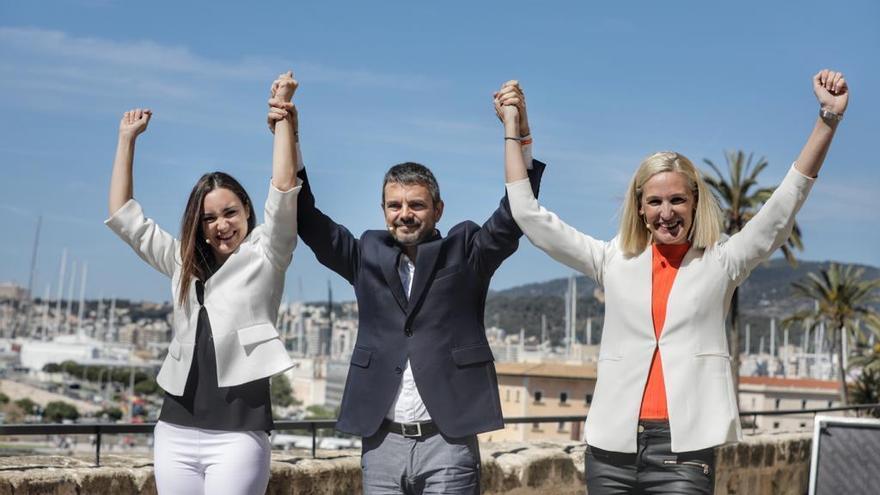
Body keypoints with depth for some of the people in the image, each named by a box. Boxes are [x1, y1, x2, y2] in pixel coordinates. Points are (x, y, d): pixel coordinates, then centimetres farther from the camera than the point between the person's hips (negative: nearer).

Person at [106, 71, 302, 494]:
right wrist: (127, 139, 17)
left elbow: (283, 188, -8)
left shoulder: (264, 255, 5)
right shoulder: (183, 263, 18)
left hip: (237, 434, -5)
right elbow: (123, 216, 18)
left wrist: (283, 112, -10)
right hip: (176, 430, 5)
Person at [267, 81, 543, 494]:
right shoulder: (369, 255, 11)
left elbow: (513, 217, -7)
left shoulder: (465, 252, 5)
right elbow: (308, 221, 7)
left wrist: (519, 138, -20)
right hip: (382, 444, 3)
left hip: (448, 443, -2)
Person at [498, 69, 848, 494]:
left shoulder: (720, 264, 7)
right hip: (612, 445, 2)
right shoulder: (614, 262, 11)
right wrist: (513, 127, 12)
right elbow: (530, 216, 12)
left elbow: (784, 204, 0)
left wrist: (829, 117, -7)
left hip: (684, 448, -2)